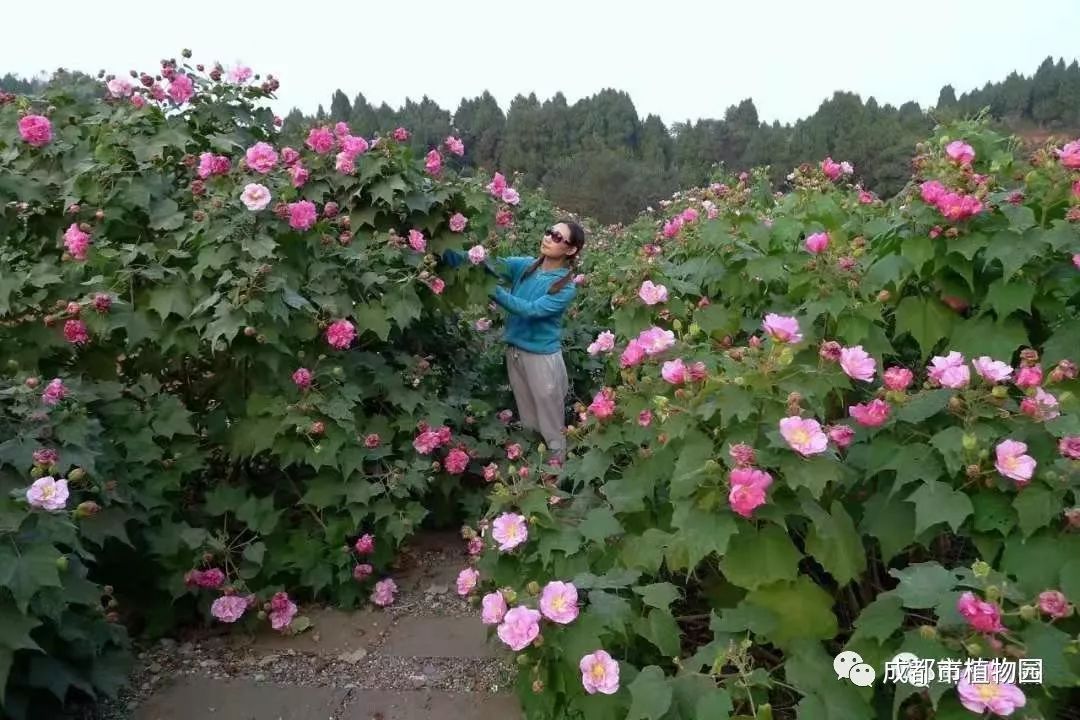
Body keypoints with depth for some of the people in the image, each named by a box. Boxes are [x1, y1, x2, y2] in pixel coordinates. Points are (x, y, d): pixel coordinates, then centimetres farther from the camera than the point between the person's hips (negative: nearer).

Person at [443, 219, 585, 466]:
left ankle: (558, 462, 22)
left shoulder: (567, 286, -14)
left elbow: (531, 310, -24)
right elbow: (490, 265, -12)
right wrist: (450, 253, -29)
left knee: (550, 419, 7)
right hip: (514, 350, 5)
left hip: (542, 356, -5)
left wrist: (493, 290, -34)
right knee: (526, 415, 20)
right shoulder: (525, 266, 0)